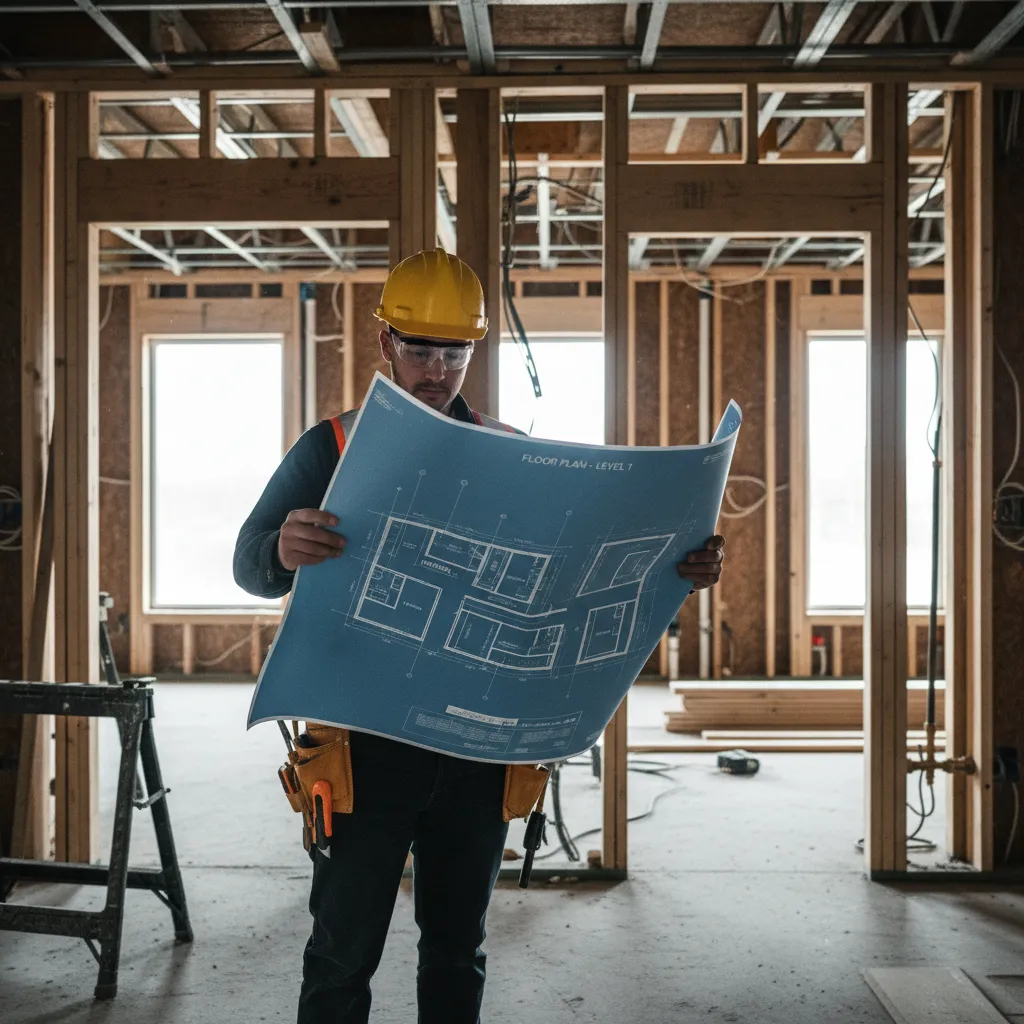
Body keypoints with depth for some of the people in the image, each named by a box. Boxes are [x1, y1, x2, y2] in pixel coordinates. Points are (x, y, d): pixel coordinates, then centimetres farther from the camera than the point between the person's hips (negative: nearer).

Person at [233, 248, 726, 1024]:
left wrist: (675, 569, -15)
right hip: (366, 744, -3)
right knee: (344, 951, 3)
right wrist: (284, 552, -35)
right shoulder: (332, 447, -2)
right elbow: (250, 562, -11)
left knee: (458, 945, 16)